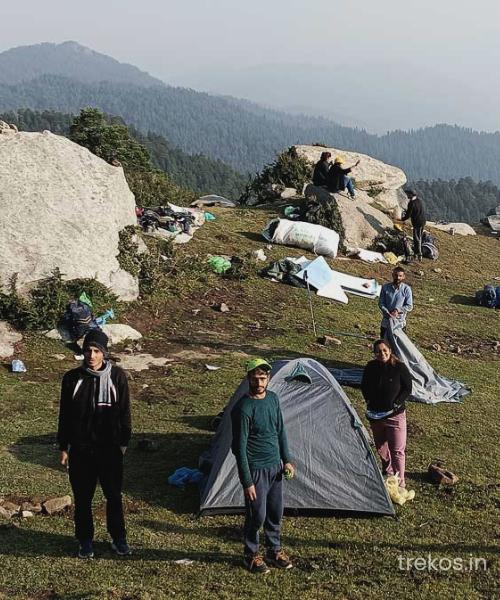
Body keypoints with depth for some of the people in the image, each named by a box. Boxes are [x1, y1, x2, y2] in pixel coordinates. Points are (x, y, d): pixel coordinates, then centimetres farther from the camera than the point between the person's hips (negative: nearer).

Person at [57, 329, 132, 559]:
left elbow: (124, 412, 1)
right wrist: (63, 447, 2)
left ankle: (118, 539, 28)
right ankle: (85, 541, 27)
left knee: (114, 496, 10)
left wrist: (123, 442, 1)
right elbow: (64, 415, 1)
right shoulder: (72, 378, -5)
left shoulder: (117, 376, -6)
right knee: (82, 497, 10)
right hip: (80, 449, 0)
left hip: (110, 448, 0)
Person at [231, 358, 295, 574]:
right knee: (257, 515, 3)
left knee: (276, 513, 16)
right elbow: (240, 448, -19)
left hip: (275, 466, 7)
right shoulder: (243, 409, -21)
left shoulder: (273, 398, 2)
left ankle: (274, 550, 34)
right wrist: (247, 481, -19)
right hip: (256, 469, -7)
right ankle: (251, 555, 23)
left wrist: (286, 460, 11)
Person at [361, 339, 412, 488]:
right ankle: (387, 471, 42)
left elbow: (407, 389, -7)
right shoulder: (370, 367, -4)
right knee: (380, 447, 20)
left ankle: (400, 482, 3)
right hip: (375, 415, 4)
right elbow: (364, 387, 10)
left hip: (395, 415, -4)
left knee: (397, 450, -4)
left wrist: (396, 405, -15)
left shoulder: (400, 368, -14)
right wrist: (369, 402, -1)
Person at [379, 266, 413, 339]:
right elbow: (381, 303, -3)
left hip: (400, 323, -1)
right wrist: (387, 313, -20)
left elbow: (409, 306, -8)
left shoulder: (406, 289, -10)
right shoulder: (385, 287, -6)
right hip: (386, 322, 2)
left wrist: (398, 310, -21)